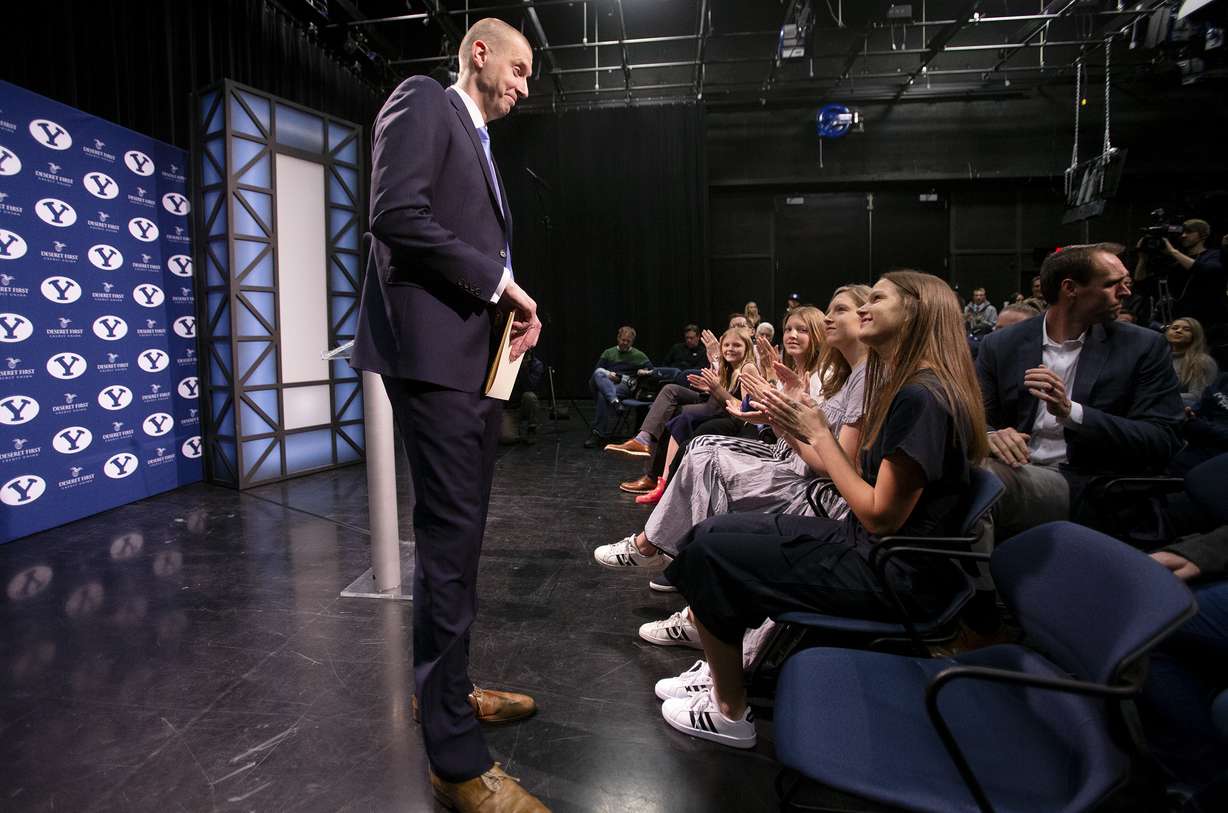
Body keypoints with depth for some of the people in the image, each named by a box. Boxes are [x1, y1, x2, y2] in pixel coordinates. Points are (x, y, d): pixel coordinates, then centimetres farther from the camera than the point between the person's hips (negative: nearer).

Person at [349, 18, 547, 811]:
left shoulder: (481, 148, 26)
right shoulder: (423, 100, -1)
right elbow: (397, 213, -17)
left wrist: (512, 301, 5)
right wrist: (496, 280, -12)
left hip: (477, 356, 10)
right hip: (435, 353, -10)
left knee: (459, 535, 15)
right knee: (451, 540, -9)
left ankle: (447, 687, 30)